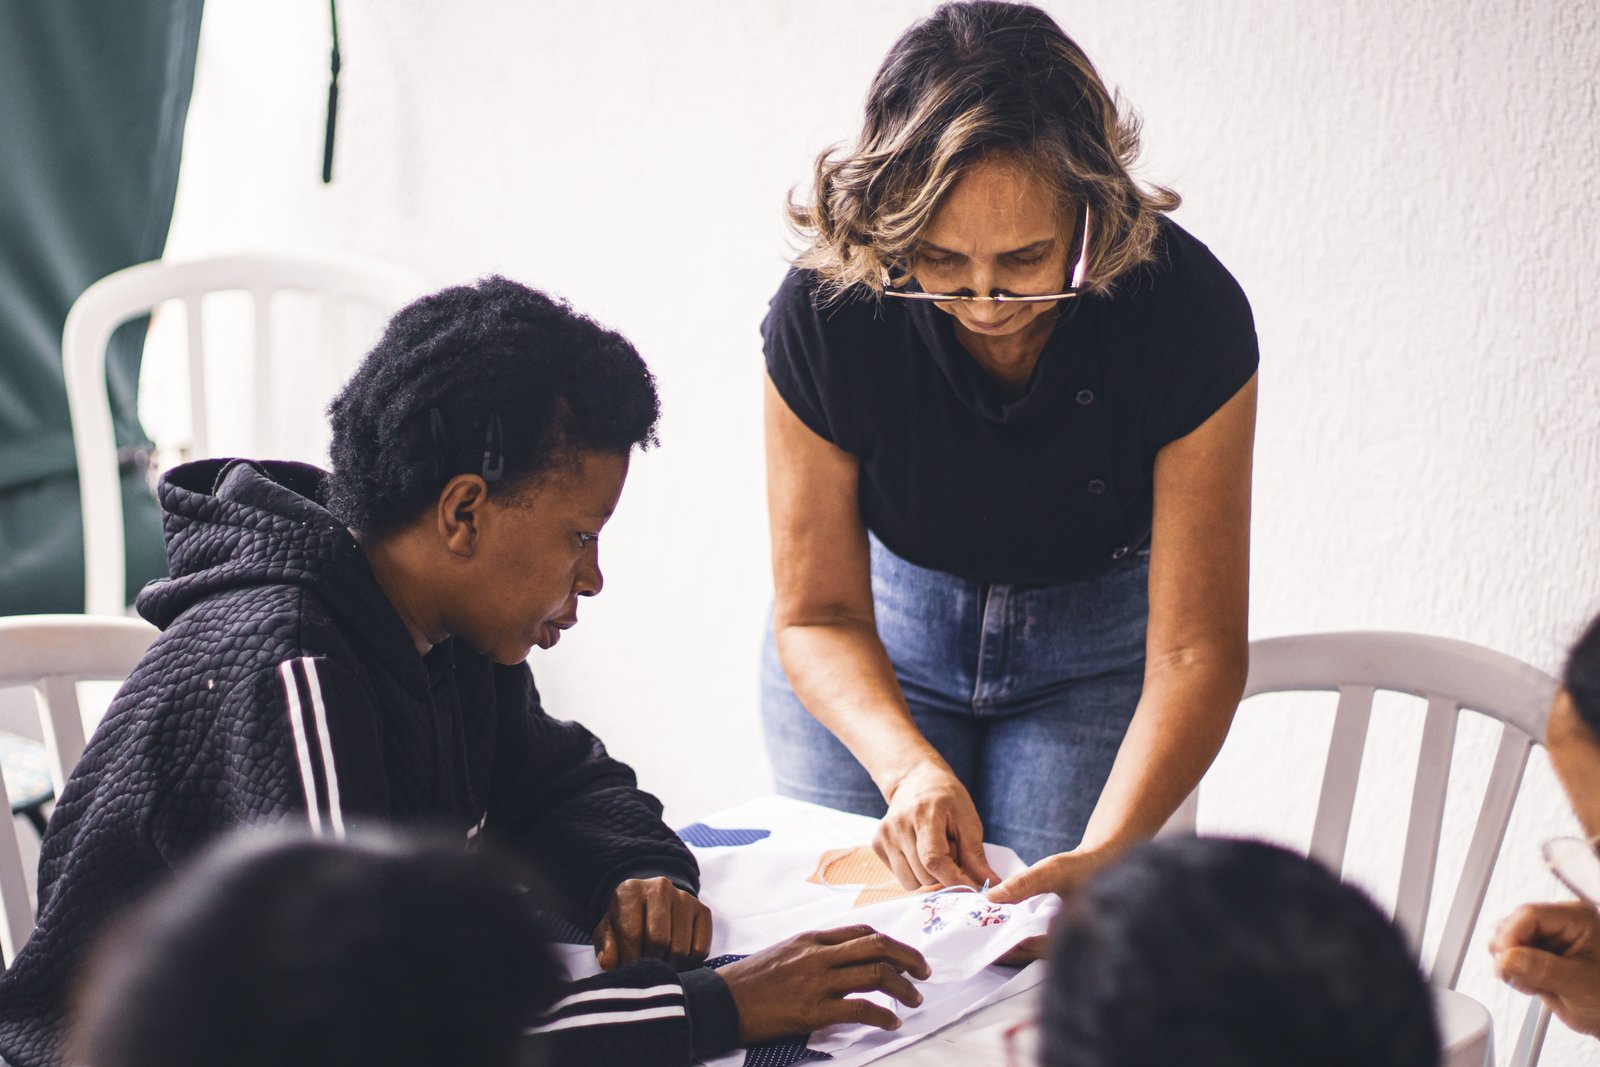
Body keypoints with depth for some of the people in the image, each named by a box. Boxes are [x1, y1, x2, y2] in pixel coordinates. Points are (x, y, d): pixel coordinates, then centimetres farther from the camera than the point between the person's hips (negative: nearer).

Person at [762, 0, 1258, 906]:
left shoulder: (1191, 312, -30)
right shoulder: (826, 312, -28)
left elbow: (1196, 647, -27)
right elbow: (816, 613, -18)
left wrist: (1109, 851, -43)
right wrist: (907, 765, -38)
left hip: (1098, 643, 0)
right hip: (882, 635, 1)